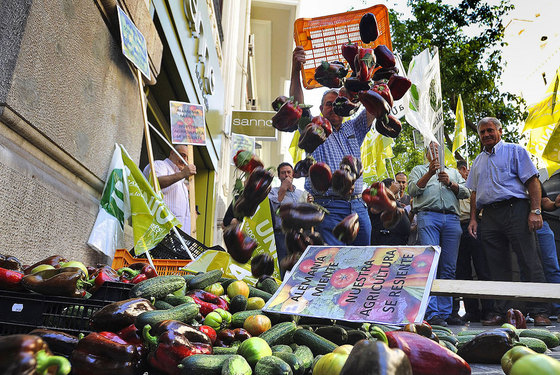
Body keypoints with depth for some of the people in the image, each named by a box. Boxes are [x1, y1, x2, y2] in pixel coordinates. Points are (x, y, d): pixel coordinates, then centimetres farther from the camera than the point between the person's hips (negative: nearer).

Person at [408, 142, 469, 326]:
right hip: (428, 216, -3)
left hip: (452, 218, 3)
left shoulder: (453, 172, 31)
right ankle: (431, 312, -19)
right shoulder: (419, 169, 24)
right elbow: (413, 190, 6)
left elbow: (466, 193, 16)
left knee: (448, 267, -3)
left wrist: (450, 183, -2)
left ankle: (444, 312, 1)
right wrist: (429, 173, -6)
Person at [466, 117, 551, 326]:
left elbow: (532, 181, -2)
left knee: (529, 262, -5)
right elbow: (475, 192, 20)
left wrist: (535, 211, -13)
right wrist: (473, 219, 10)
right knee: (497, 267, 5)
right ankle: (500, 312, 9)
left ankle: (539, 312, 2)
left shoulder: (515, 151, 7)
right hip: (489, 216, 5)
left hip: (515, 209, -4)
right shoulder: (478, 161, 22)